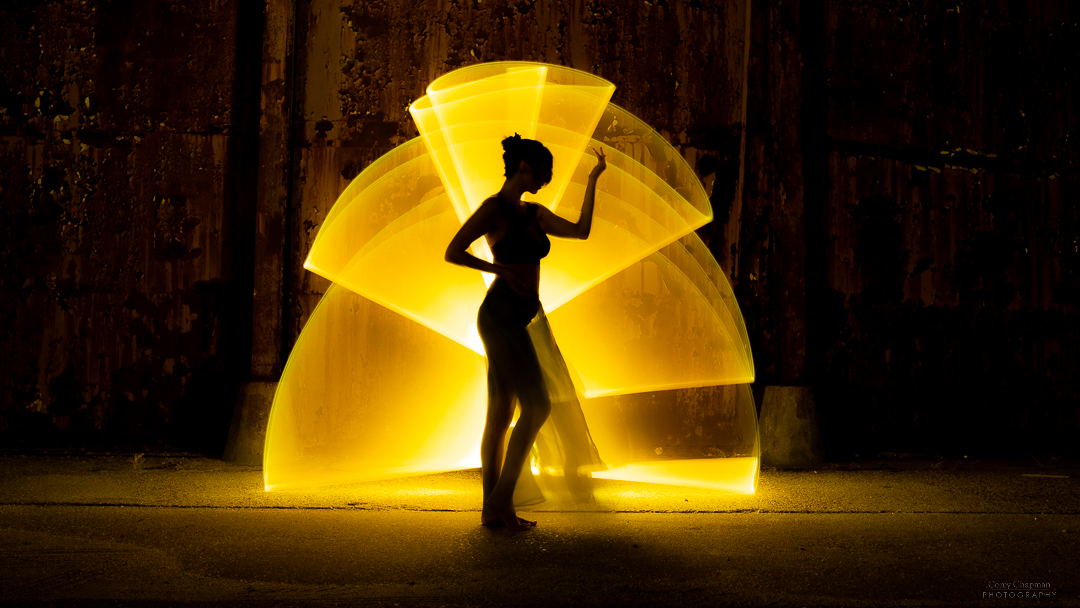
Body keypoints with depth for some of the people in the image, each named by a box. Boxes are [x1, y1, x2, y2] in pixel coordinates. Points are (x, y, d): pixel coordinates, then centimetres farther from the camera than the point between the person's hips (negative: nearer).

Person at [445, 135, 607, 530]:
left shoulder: (535, 213, 17)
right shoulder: (495, 208, -5)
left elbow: (581, 231, 13)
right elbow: (453, 253, -10)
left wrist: (593, 180, 14)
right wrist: (504, 270, -12)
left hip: (520, 320, 8)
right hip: (501, 315, -8)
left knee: (500, 414, 6)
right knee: (537, 404, -12)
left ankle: (492, 509, 10)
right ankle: (502, 500, -7)